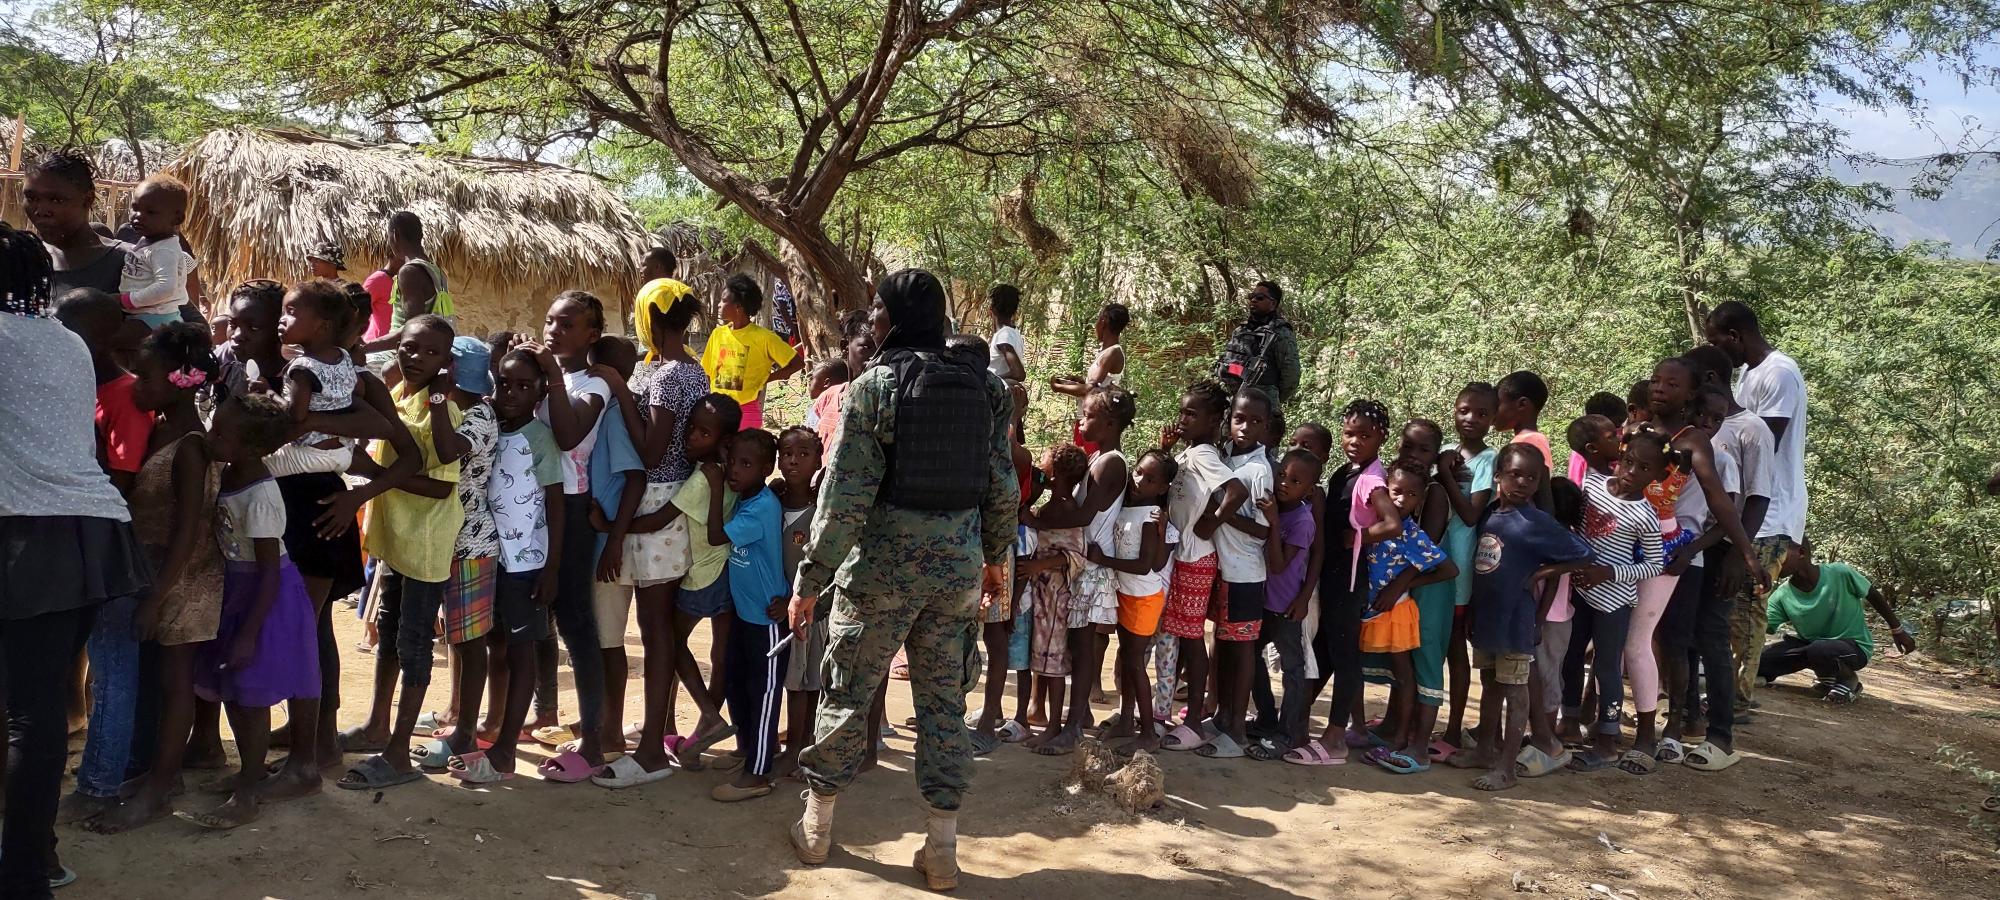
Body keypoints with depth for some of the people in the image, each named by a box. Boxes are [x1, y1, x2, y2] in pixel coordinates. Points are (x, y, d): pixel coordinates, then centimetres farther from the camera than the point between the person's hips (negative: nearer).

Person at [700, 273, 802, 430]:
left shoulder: (763, 337, -7)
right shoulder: (718, 334, 7)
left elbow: (797, 363, -5)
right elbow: (707, 373, 13)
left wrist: (765, 378, -6)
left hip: (747, 411, -5)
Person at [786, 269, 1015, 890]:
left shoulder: (875, 386, -10)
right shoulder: (985, 388, 3)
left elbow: (845, 495, -14)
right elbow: (1003, 487, 7)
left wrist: (810, 578, -8)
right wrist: (995, 555, 22)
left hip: (880, 568, -3)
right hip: (959, 570, 4)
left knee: (847, 697, 12)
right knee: (945, 704, 11)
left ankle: (816, 827, 27)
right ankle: (942, 849, 15)